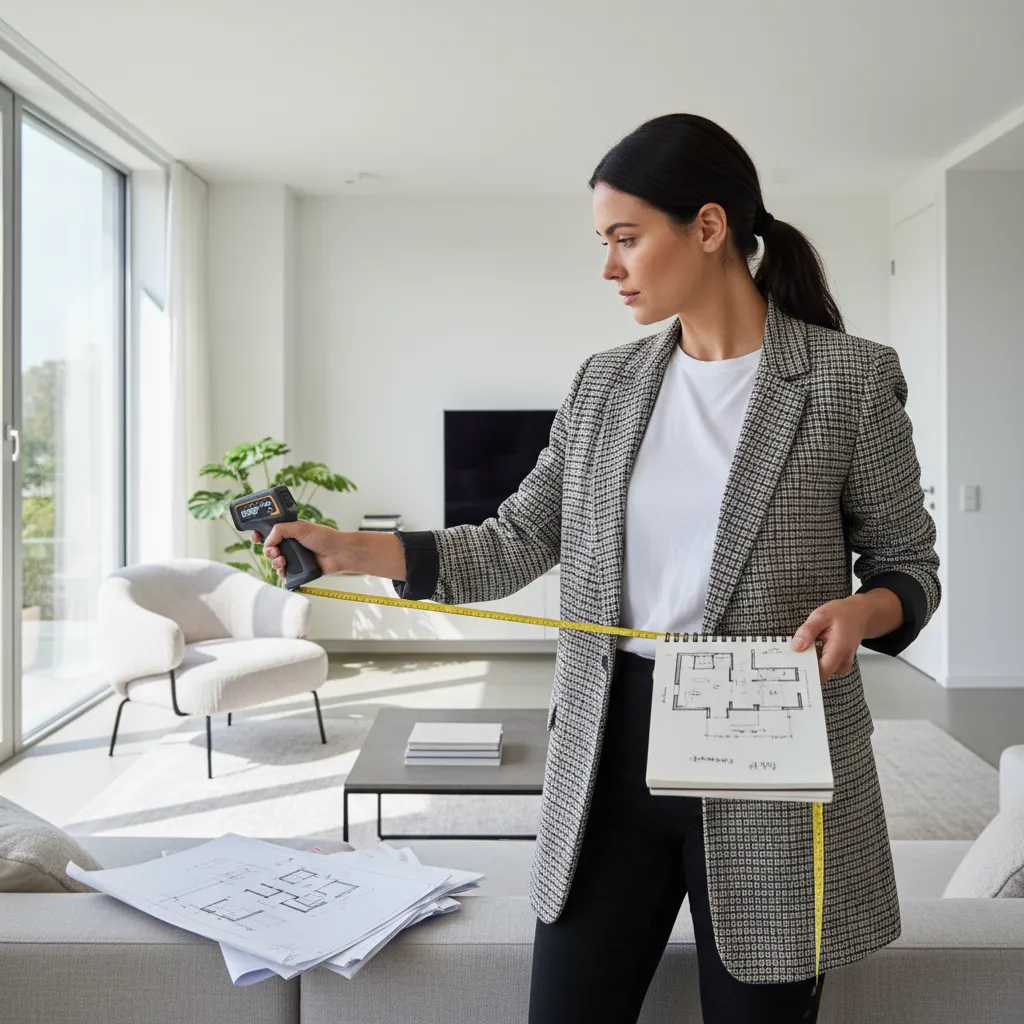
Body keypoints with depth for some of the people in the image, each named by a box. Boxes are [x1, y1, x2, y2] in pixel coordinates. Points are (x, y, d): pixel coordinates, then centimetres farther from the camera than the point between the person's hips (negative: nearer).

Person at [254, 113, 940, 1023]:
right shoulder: (603, 385, 7)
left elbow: (908, 563, 3)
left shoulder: (851, 377, -5)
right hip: (608, 752, 4)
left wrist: (861, 610, -20)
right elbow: (518, 542, 7)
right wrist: (352, 550, -3)